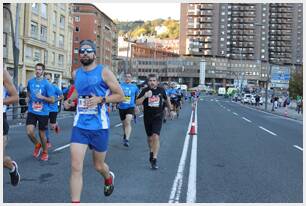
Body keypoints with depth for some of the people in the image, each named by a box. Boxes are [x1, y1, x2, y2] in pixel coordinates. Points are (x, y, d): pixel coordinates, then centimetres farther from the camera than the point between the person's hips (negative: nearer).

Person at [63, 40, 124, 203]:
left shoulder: (104, 71, -7)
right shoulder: (76, 73, 8)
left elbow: (120, 96, -6)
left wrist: (101, 99, -20)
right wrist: (69, 100, 10)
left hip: (99, 126, -3)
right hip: (79, 125, 3)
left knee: (98, 166, 15)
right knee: (75, 167, -9)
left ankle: (109, 178, 51)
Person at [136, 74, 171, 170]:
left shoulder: (161, 90, -1)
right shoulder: (145, 90, -5)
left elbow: (166, 99, 19)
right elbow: (137, 102, -11)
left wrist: (170, 108, 29)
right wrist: (145, 96, -26)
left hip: (158, 117, -1)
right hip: (147, 117, 1)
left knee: (156, 137, -17)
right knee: (150, 138, 15)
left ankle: (154, 159, -14)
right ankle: (151, 153, 42)